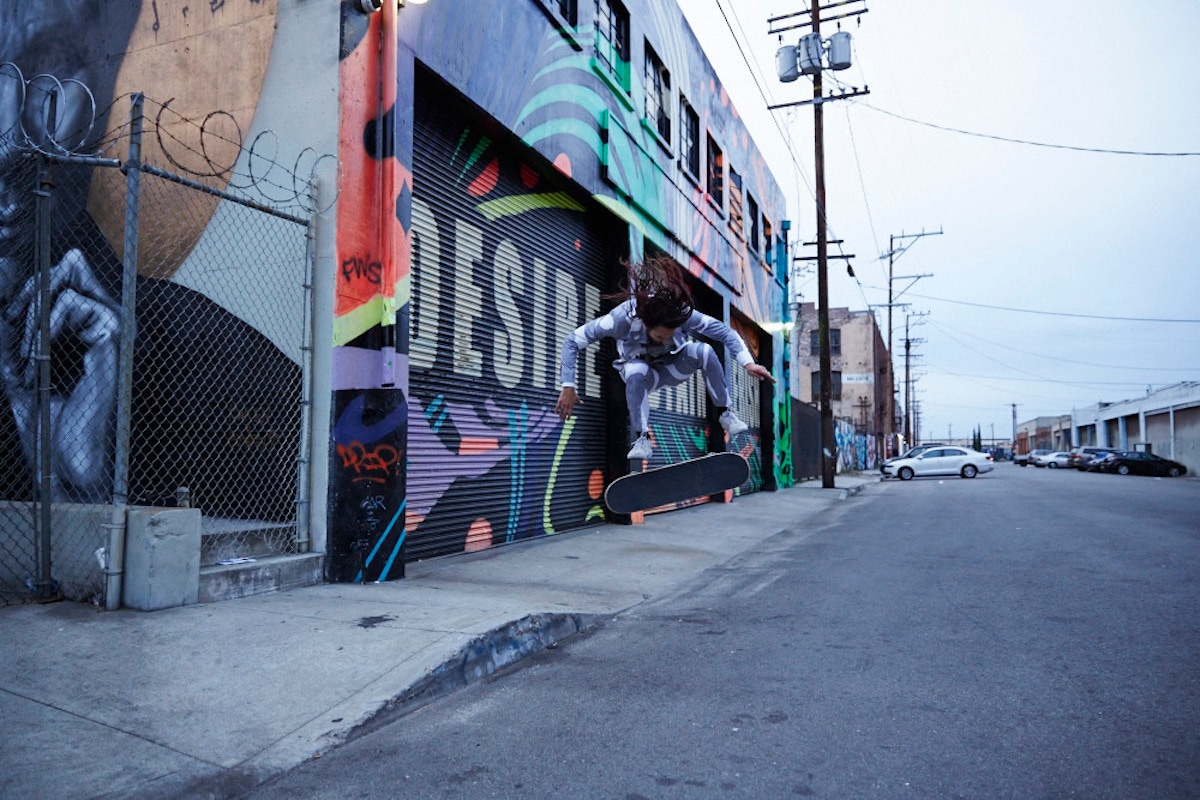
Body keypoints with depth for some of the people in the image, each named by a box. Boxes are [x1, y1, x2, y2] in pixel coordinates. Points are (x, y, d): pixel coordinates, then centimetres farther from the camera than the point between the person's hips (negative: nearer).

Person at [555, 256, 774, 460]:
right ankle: (642, 439, -26)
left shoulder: (682, 313, -30)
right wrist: (568, 387, -27)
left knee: (705, 351, -31)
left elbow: (724, 331, -23)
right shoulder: (623, 318, -33)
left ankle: (725, 414, -16)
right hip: (645, 372, -1)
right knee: (635, 373, -39)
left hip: (673, 367, 1)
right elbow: (573, 342, -27)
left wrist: (748, 363, -35)